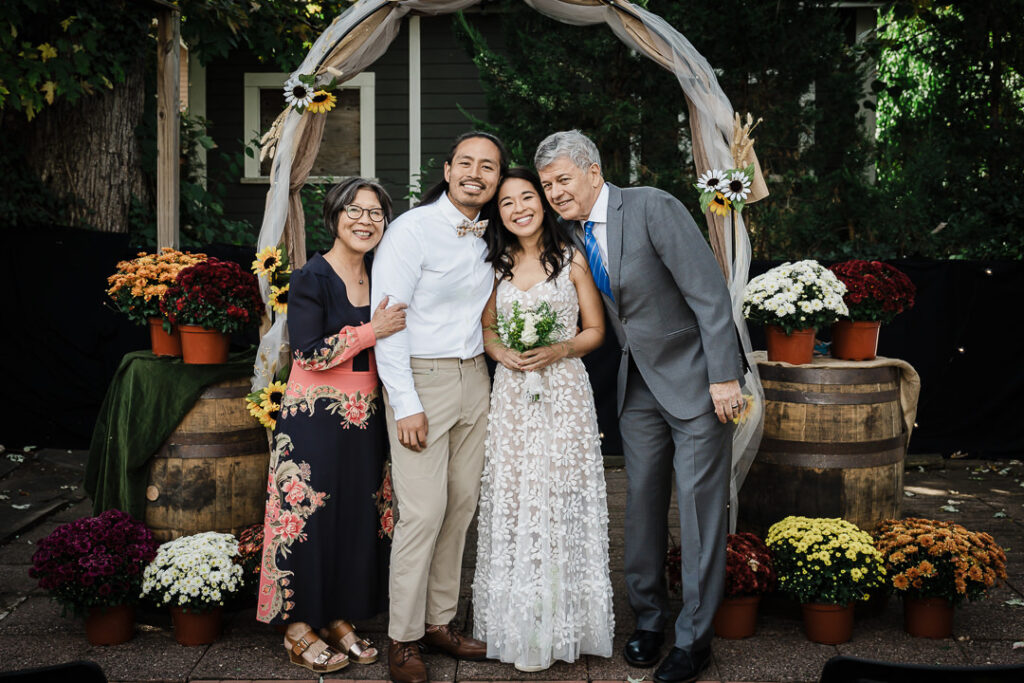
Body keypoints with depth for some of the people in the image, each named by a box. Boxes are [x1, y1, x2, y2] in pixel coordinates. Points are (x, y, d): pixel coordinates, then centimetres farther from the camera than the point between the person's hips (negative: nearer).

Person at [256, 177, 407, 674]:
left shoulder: (377, 279, 11)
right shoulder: (311, 278, -9)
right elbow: (310, 354, -17)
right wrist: (371, 332, -18)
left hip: (364, 418, 7)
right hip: (315, 417, -6)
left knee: (356, 517, 9)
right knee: (309, 516, -1)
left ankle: (338, 618, 23)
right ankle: (298, 628, 12)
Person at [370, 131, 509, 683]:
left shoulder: (487, 237, 11)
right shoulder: (412, 229, -10)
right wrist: (405, 405, -18)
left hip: (474, 378, 7)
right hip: (421, 379, -7)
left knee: (463, 503, 9)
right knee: (424, 511, -9)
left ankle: (438, 622, 22)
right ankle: (402, 639, 4)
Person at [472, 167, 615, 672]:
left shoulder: (570, 259, 1)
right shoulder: (497, 264, 10)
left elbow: (595, 330, 3)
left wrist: (559, 350, -14)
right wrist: (503, 354, -5)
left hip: (563, 392, -3)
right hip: (511, 394, 3)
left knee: (560, 503, -2)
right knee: (512, 504, 3)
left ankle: (561, 624, 12)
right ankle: (520, 626, 14)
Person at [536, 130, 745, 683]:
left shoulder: (653, 208, -17)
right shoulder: (575, 235, 5)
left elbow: (710, 294, -19)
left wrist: (724, 377, -21)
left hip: (696, 382, -6)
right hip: (638, 384, 6)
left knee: (699, 506, 0)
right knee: (642, 500, 9)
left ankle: (694, 637, 11)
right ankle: (648, 616, 25)